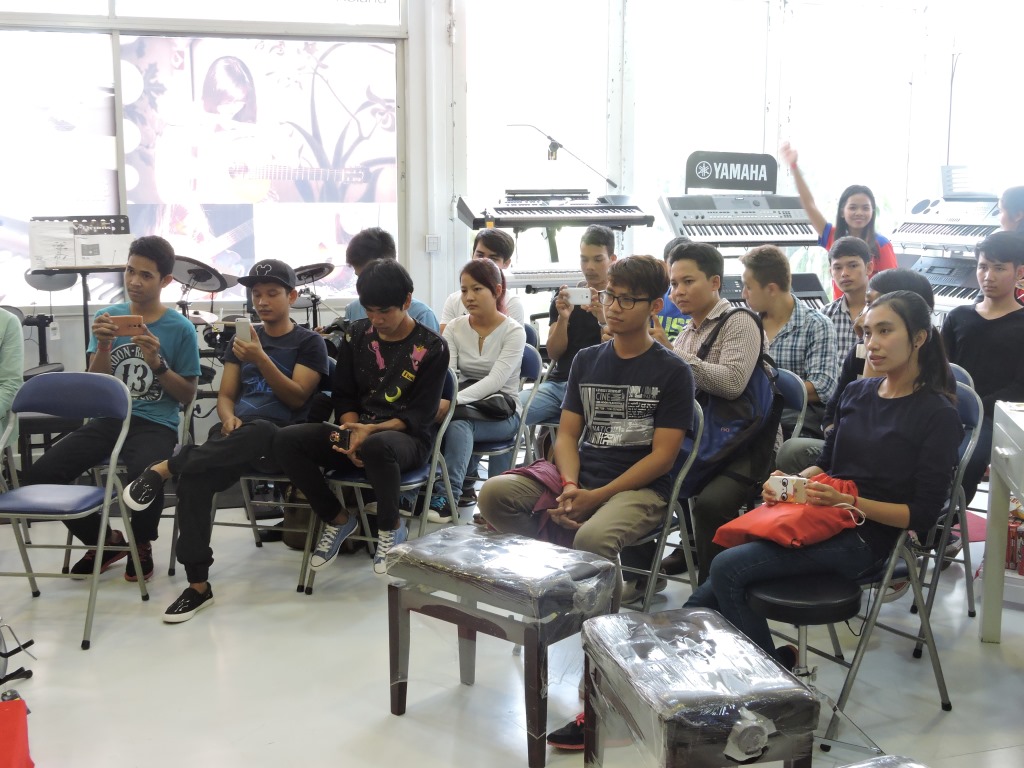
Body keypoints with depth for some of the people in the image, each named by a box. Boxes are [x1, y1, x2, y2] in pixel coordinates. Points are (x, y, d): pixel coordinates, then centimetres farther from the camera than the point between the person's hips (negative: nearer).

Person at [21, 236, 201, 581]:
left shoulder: (180, 328, 0)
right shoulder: (107, 317, 9)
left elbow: (188, 396, 2)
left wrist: (157, 362, -14)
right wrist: (104, 346, -12)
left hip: (156, 424, -4)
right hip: (108, 418, 4)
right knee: (41, 474, -19)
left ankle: (142, 544, 0)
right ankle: (104, 539, 8)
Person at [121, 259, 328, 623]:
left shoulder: (309, 343, 7)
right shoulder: (243, 337, 21)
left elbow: (296, 398, -4)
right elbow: (226, 395, 17)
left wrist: (260, 358, -15)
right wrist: (228, 418, -6)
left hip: (279, 441, -4)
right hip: (236, 435, 4)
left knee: (256, 431, -43)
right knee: (194, 479, -30)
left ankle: (165, 467, -28)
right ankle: (198, 585, -23)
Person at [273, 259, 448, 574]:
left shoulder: (431, 347, -4)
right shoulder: (356, 335, 8)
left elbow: (422, 414, -9)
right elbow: (343, 396, 9)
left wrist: (371, 431, -23)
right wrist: (354, 433, -13)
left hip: (407, 438, -4)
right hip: (358, 431, 5)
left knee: (376, 447, -42)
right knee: (286, 440, -21)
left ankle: (391, 529, -12)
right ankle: (337, 519, -1)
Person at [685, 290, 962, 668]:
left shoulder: (938, 414, -6)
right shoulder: (857, 392, 13)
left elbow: (923, 513, -9)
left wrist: (849, 502, -20)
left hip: (865, 536, -6)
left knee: (727, 568, -22)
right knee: (702, 605, -8)